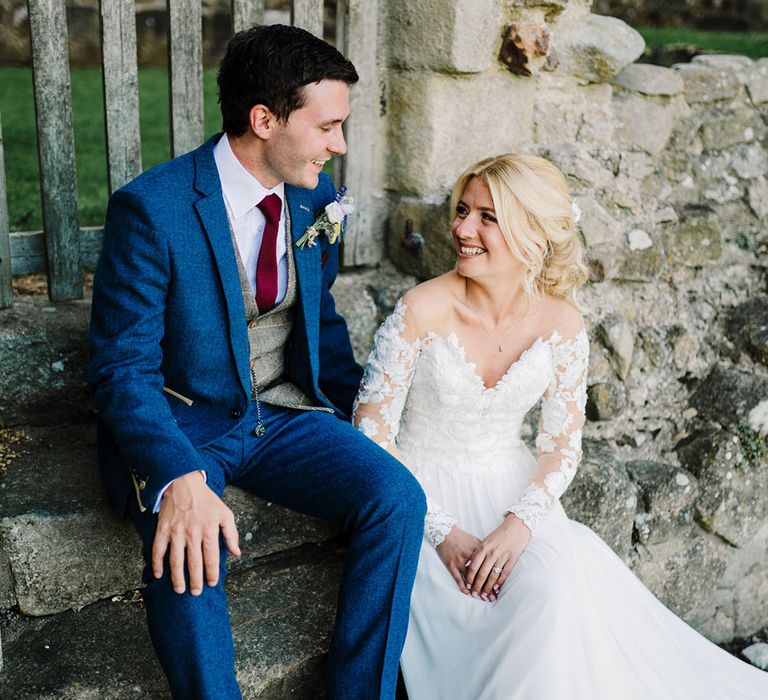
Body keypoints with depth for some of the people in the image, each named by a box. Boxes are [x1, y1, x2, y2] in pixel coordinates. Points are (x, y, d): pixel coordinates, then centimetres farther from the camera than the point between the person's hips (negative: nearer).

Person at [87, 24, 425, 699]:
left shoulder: (316, 195, 3)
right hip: (177, 423, -5)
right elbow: (122, 367, -18)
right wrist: (180, 478, -34)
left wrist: (361, 418, 7)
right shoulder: (152, 208, -17)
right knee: (189, 551, -34)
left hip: (282, 414, 5)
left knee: (398, 496, -19)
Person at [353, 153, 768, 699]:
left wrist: (520, 522, -18)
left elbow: (562, 446, 0)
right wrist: (442, 532, -19)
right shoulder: (424, 310, -15)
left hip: (513, 491, 3)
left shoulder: (561, 322, -6)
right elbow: (372, 434, -12)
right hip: (427, 494, -2)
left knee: (559, 586, -25)